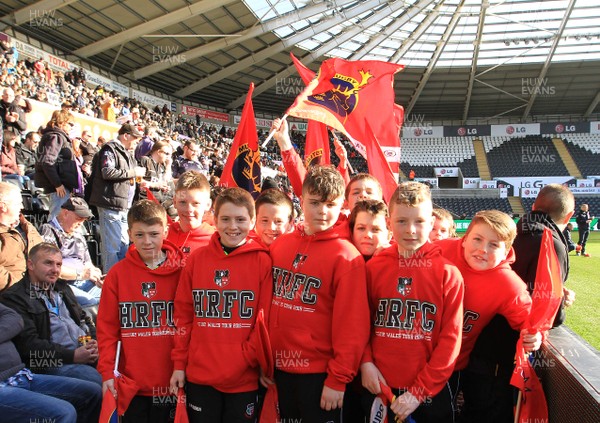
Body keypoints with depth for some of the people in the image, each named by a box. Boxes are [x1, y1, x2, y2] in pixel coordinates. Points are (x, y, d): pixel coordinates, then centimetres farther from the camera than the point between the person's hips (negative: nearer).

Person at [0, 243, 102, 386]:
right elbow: (29, 344, -9)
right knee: (98, 381, -32)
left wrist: (94, 343, 2)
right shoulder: (14, 297, 0)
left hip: (87, 352, 7)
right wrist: (73, 356, -16)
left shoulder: (61, 287, 23)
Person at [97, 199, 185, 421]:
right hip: (131, 383, 1)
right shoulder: (117, 273, -1)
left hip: (171, 382, -1)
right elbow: (107, 327, 0)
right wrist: (107, 371, -7)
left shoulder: (181, 271, -5)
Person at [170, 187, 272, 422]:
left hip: (244, 377, -1)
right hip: (199, 375, 2)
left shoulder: (262, 261, -5)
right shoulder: (197, 259, 1)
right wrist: (179, 363, 4)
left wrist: (246, 358, -11)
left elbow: (265, 318, -5)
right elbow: (183, 314, 5)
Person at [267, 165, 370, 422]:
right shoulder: (279, 246, 2)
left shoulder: (346, 257, -13)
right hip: (280, 366, 5)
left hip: (319, 372, -4)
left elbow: (352, 325, -14)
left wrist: (338, 379, -13)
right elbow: (266, 303, 8)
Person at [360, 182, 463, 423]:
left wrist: (419, 391, -12)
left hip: (430, 391, -1)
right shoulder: (374, 267, -2)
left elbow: (451, 338, -9)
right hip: (379, 385, 2)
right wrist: (366, 362, -9)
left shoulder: (448, 274, -8)